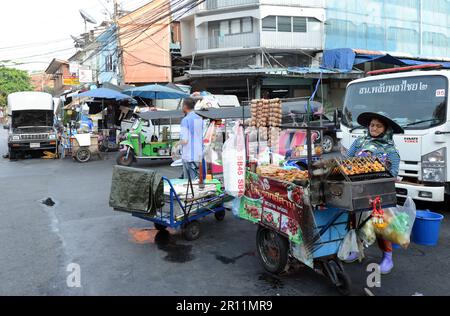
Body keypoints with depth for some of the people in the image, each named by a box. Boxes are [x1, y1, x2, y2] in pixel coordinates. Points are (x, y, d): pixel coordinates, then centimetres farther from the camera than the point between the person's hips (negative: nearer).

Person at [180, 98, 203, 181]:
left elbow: (184, 140, -18)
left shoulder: (185, 120, -14)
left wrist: (180, 141, 2)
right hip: (199, 154, 7)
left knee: (193, 179, -3)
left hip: (189, 155, -7)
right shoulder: (200, 119, 8)